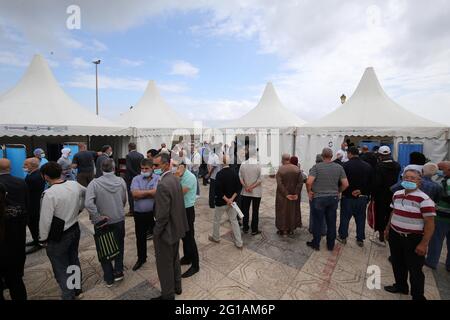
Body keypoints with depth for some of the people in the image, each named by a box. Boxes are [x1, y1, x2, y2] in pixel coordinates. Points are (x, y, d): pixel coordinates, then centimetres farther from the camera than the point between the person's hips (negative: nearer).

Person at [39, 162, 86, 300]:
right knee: (74, 260, 23)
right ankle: (77, 290, 40)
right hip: (75, 229, 7)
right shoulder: (75, 184, -6)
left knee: (61, 268, 9)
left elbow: (45, 220, -19)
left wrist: (43, 238, -5)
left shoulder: (49, 194, -25)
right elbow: (86, 194, 14)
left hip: (58, 237, -7)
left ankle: (68, 296, 21)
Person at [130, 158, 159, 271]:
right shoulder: (136, 179, -2)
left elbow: (157, 193, -23)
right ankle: (141, 258, 41)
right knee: (140, 238, 19)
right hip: (139, 214, 3)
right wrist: (150, 192, -15)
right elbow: (134, 193, -16)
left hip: (154, 213, -2)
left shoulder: (158, 179, -9)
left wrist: (141, 193, -16)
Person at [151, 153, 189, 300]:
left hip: (166, 232, -8)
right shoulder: (175, 179, 0)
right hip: (176, 228, 9)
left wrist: (156, 232, -12)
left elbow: (162, 215, -26)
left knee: (164, 264, 13)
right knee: (174, 259, 26)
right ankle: (176, 286, 46)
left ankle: (168, 295, 33)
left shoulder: (163, 184, -28)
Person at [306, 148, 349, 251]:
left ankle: (316, 244, 23)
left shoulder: (317, 167, -12)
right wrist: (338, 192, 14)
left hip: (319, 198, -3)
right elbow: (346, 184, 0)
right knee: (331, 222, 15)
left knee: (317, 222, 9)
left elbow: (309, 182, -22)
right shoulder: (339, 167, 0)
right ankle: (330, 245, 30)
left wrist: (309, 191, -6)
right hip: (333, 198, 4)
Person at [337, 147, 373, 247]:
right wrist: (367, 195, 8)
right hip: (363, 197, 5)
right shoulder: (367, 166, 4)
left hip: (348, 197, -4)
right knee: (360, 218, 14)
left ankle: (343, 237, 21)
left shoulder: (346, 165, -14)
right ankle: (360, 239, 24)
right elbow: (370, 182, 6)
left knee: (345, 217, 9)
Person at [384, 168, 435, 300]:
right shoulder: (397, 194, 2)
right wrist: (387, 228, 17)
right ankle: (400, 286, 43)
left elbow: (430, 223, -16)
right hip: (395, 236, 6)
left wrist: (423, 244, -17)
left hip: (413, 239, -6)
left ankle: (418, 296, 31)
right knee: (397, 264, 21)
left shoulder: (424, 199, -18)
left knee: (415, 269, 10)